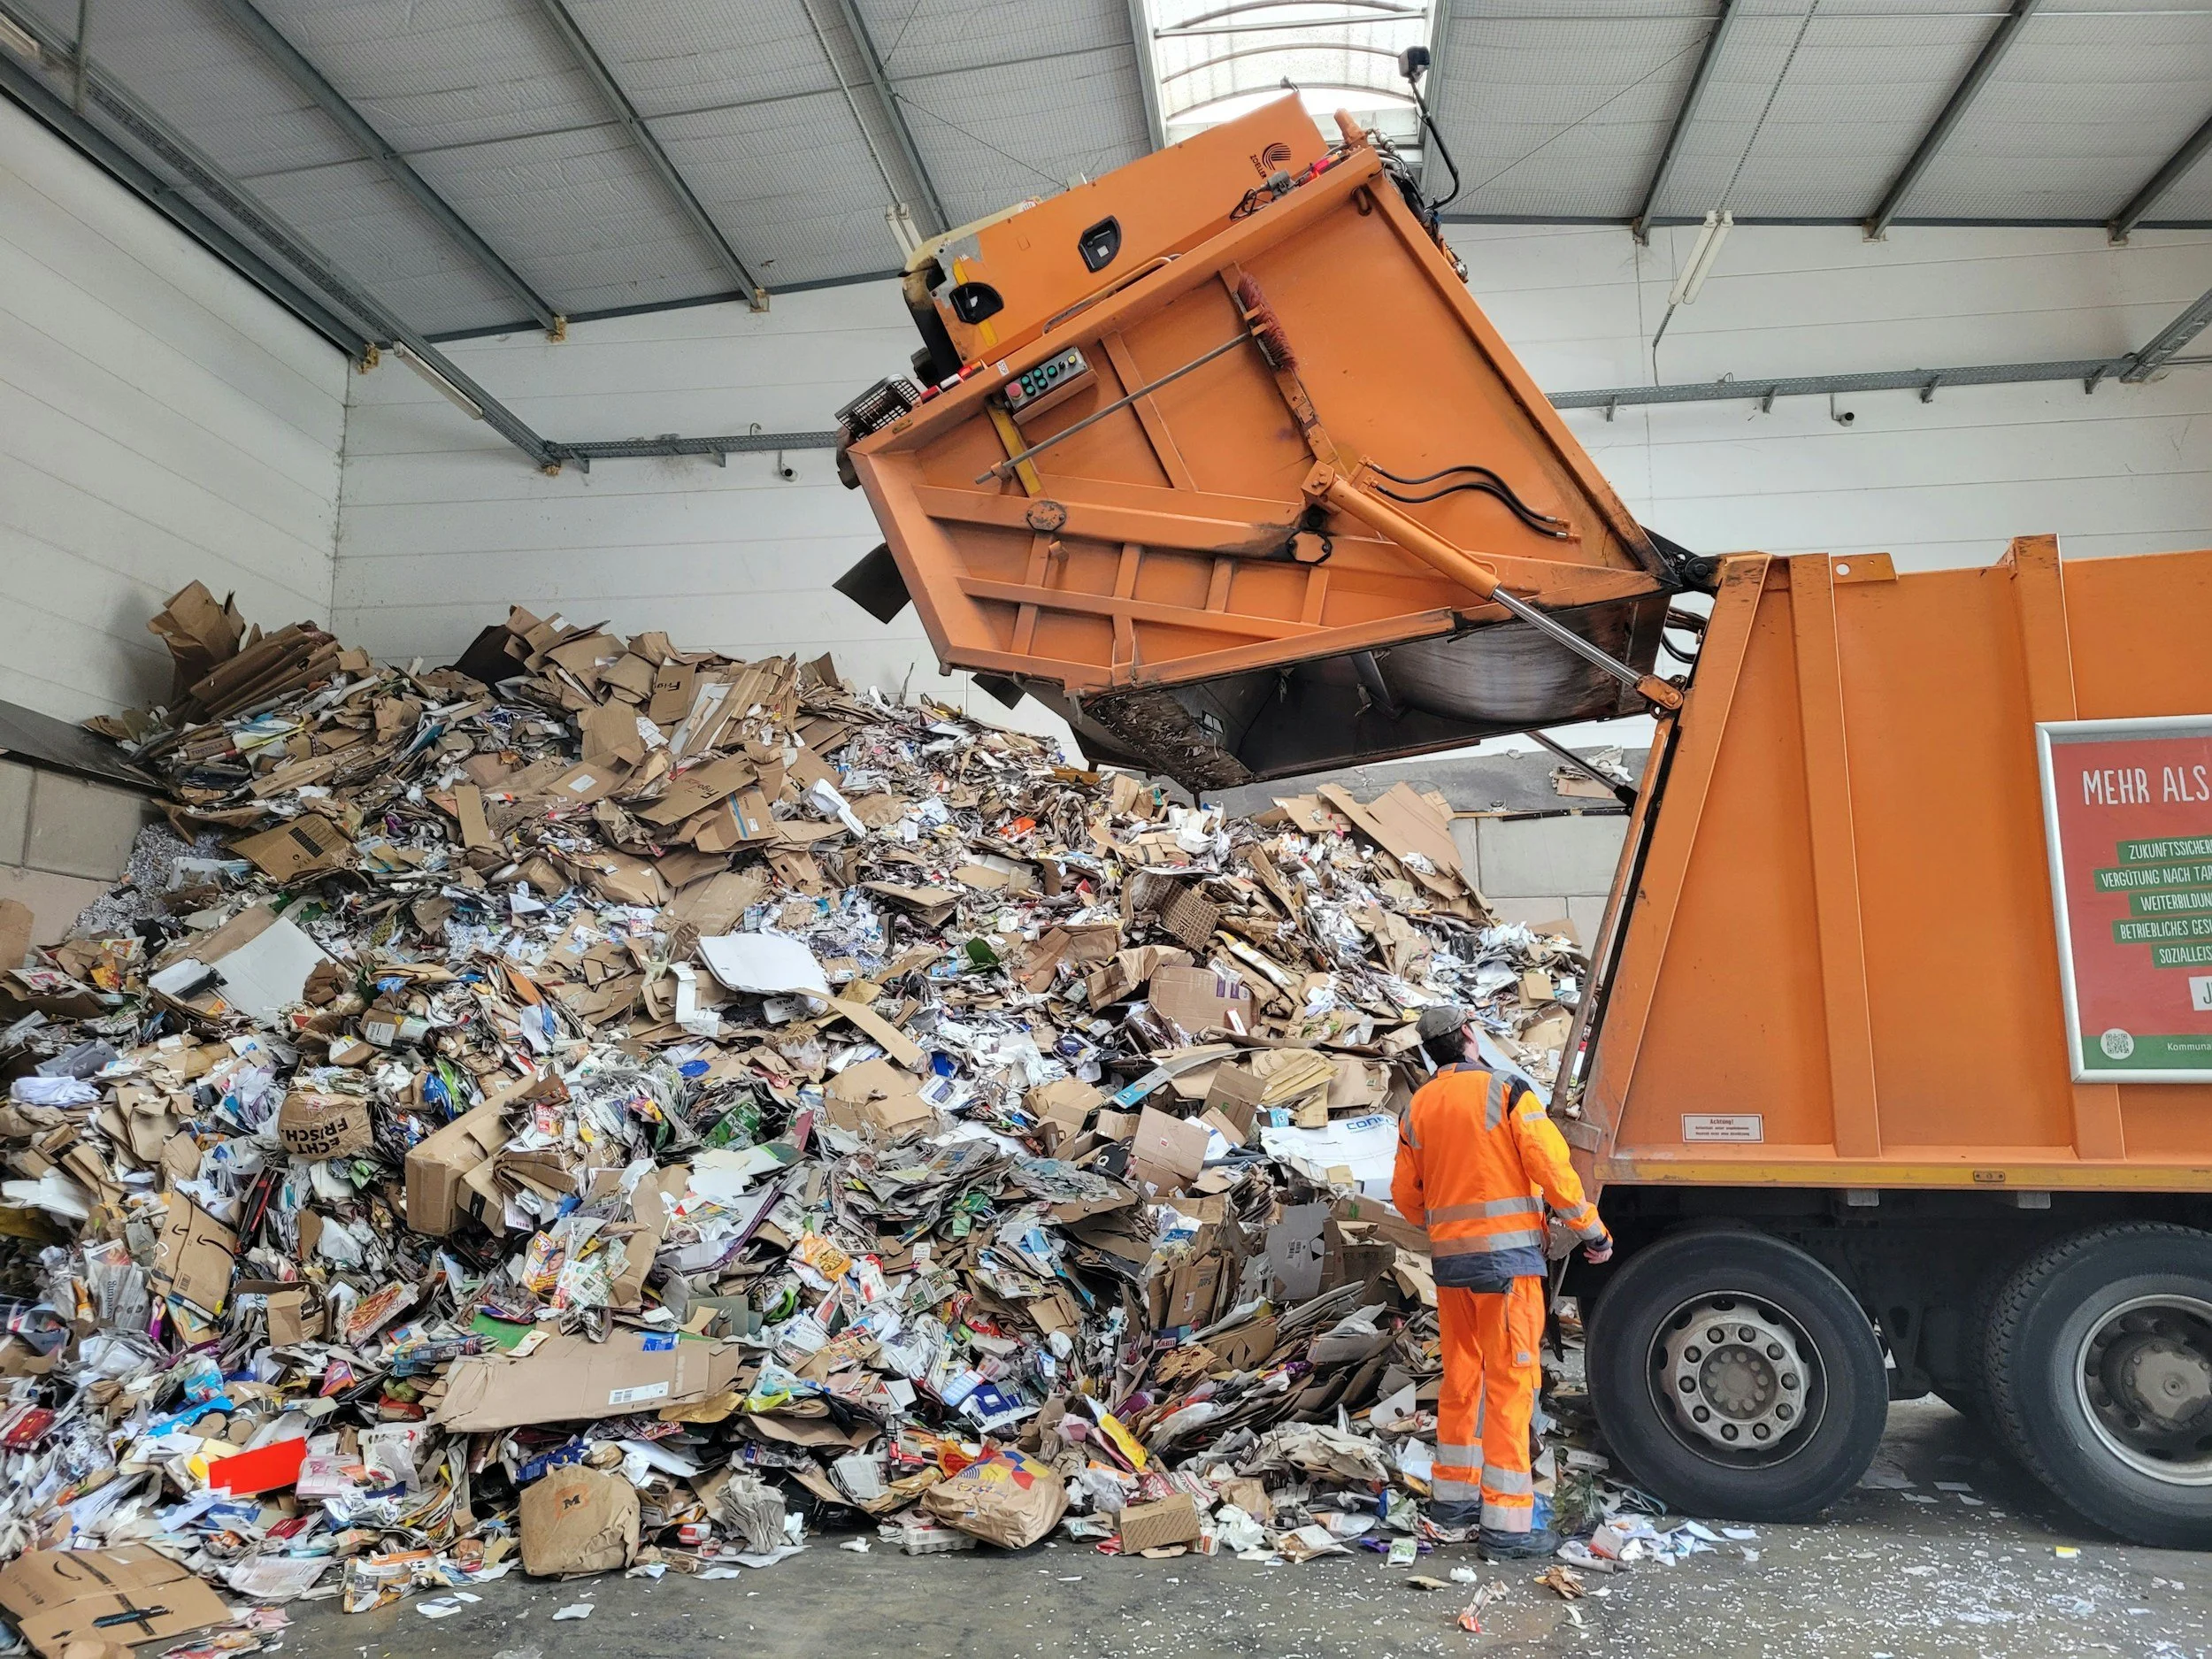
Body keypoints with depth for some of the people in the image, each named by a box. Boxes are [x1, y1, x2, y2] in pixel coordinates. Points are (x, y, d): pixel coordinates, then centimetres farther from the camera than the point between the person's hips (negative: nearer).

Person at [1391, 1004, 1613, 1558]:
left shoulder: (1417, 1108, 7)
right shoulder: (1505, 1092, -8)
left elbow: (1405, 1195, 11)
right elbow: (1551, 1166, -12)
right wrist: (1593, 1232, 0)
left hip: (1449, 1258, 6)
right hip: (1507, 1254, -5)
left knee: (1459, 1378, 17)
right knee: (1510, 1383, -1)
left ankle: (1452, 1496, 27)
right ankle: (1505, 1521, 0)